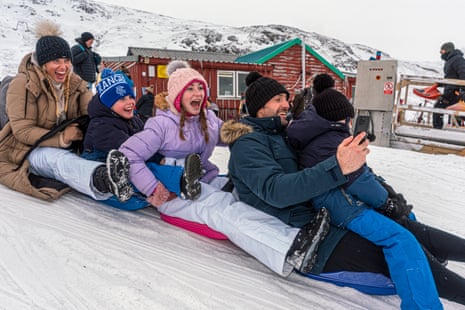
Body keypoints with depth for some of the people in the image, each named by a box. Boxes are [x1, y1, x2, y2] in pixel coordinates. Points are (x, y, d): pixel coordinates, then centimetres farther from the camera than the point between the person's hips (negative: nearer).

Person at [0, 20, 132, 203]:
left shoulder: (74, 83, 5)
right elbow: (22, 130, -18)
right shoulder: (23, 85, -12)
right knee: (60, 160, -39)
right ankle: (105, 182, -72)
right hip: (29, 150, -8)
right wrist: (61, 138, -30)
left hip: (66, 148, 8)